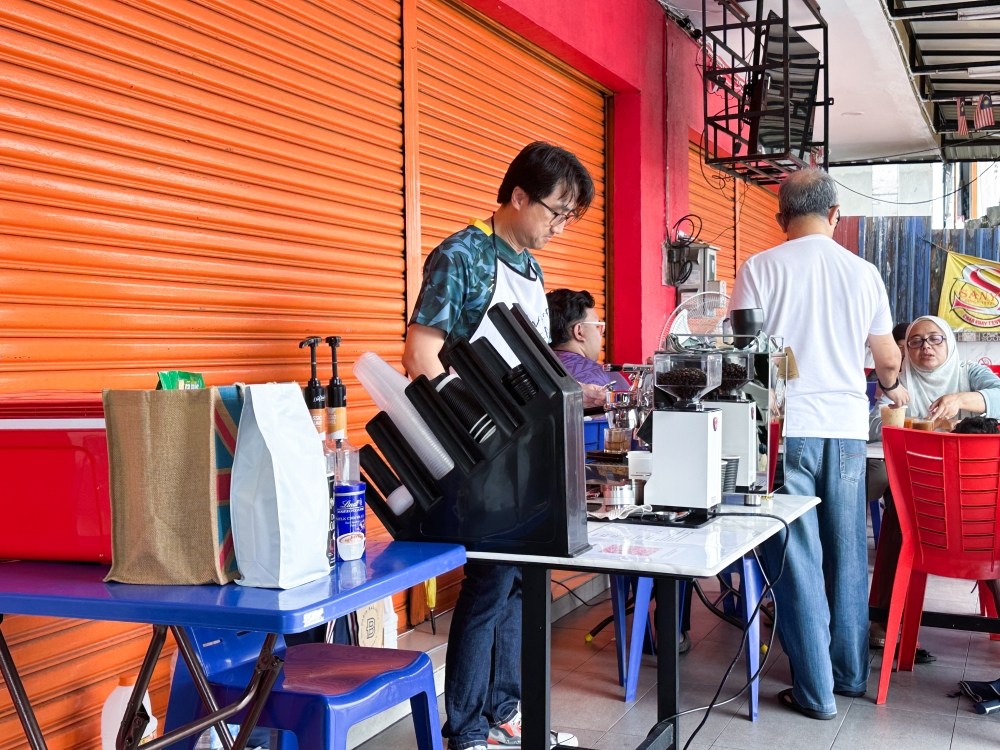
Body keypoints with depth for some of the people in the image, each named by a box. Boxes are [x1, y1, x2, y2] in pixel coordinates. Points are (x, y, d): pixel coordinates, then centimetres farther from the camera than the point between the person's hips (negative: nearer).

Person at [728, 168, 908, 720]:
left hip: (785, 427, -3)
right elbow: (887, 357, 12)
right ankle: (851, 672, 26)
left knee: (797, 559, 3)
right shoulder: (862, 272, 4)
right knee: (847, 555, 15)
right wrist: (892, 388, 34)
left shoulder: (759, 270, -5)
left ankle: (815, 691, 7)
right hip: (847, 427, 3)